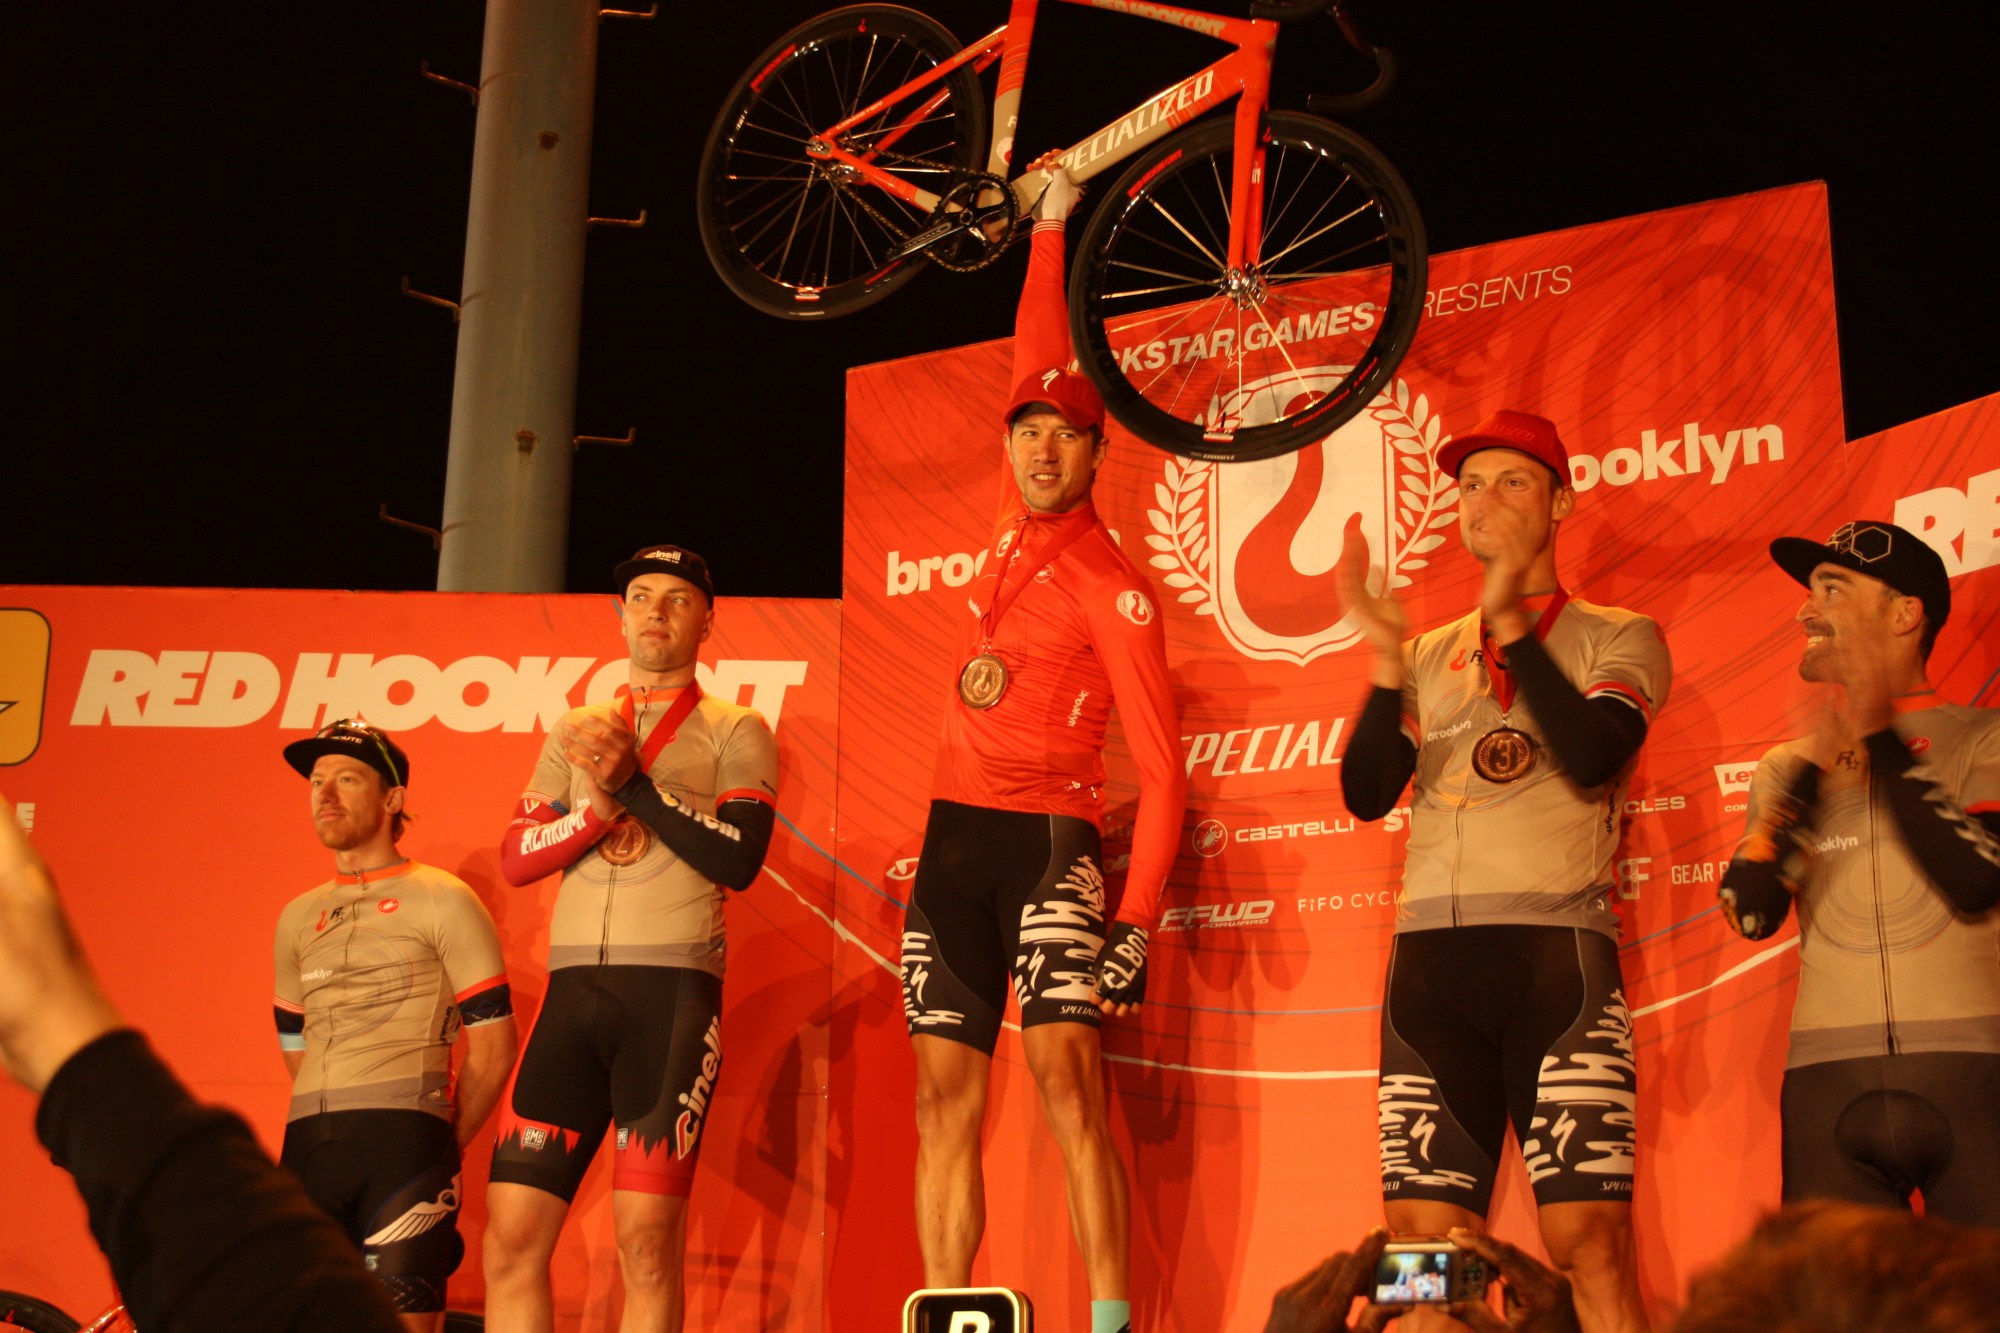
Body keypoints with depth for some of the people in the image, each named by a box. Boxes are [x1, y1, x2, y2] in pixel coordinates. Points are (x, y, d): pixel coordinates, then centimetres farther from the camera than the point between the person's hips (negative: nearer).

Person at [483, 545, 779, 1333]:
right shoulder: (575, 732, 22)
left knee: (647, 1243, -11)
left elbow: (740, 858, -6)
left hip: (673, 990, -4)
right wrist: (598, 810, -5)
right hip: (572, 987, 4)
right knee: (511, 1235, -4)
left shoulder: (736, 732, 9)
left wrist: (636, 784, -11)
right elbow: (516, 858, 11)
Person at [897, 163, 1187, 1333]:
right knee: (946, 1096, 3)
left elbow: (1164, 772, -10)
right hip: (952, 837, 7)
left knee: (1068, 1071, -19)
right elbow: (1038, 364, 20)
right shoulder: (1019, 523, 9)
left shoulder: (1113, 590, -8)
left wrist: (1139, 921, -17)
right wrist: (1051, 228, 25)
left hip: (1049, 839, -7)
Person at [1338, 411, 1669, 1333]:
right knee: (1422, 1240, -1)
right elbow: (1367, 795, 8)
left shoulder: (1619, 637, 10)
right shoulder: (1431, 656, 20)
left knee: (1588, 1239, -11)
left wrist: (1512, 621, -10)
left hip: (1557, 951, -3)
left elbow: (1594, 757, -10)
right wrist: (1386, 661, -4)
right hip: (1431, 954, 4)